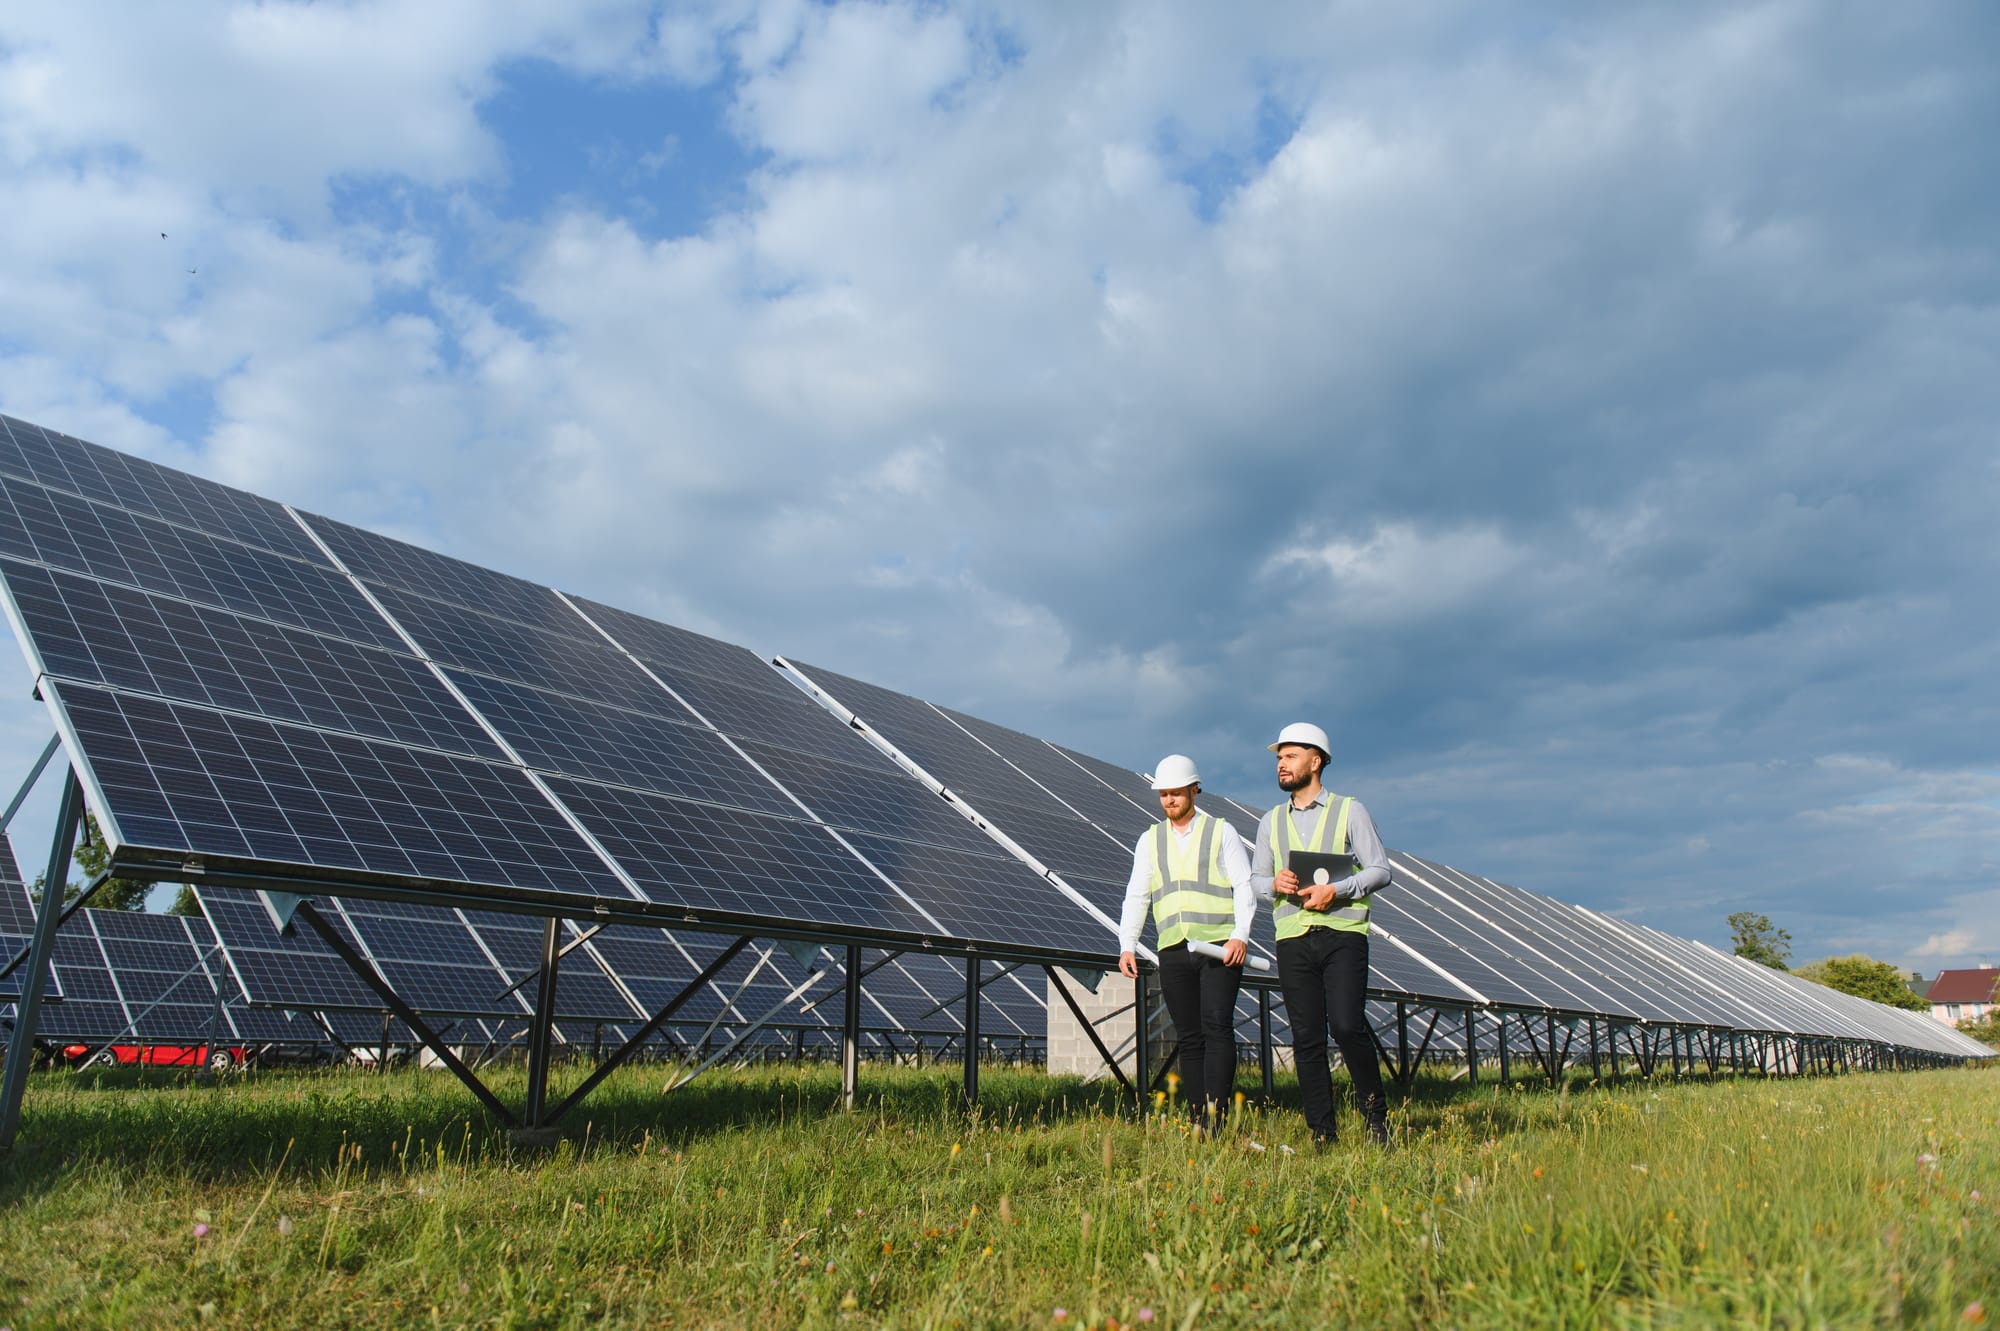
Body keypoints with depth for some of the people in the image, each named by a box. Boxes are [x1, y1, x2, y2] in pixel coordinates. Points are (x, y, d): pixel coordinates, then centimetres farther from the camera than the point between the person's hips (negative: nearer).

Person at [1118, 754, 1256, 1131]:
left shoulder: (1222, 832, 8)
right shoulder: (1149, 840, 16)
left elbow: (1245, 887, 1)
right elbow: (1136, 897, 12)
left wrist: (1240, 935, -14)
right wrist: (1127, 946, -2)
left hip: (1220, 947, -3)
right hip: (1174, 951, 3)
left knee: (1217, 1026, -16)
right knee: (1188, 1038, 2)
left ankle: (1216, 1115, -19)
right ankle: (1197, 1122, 5)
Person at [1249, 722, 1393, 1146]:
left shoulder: (1349, 811, 6)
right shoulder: (1272, 821, 18)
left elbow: (1380, 870, 2)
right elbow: (1255, 880, 18)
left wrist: (1335, 890, -13)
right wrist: (1275, 883, -5)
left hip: (1342, 935, -3)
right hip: (1293, 939, 4)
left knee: (1347, 1027, -15)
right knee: (1306, 1039, 1)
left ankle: (1376, 1115, 5)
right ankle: (1322, 1135, 6)